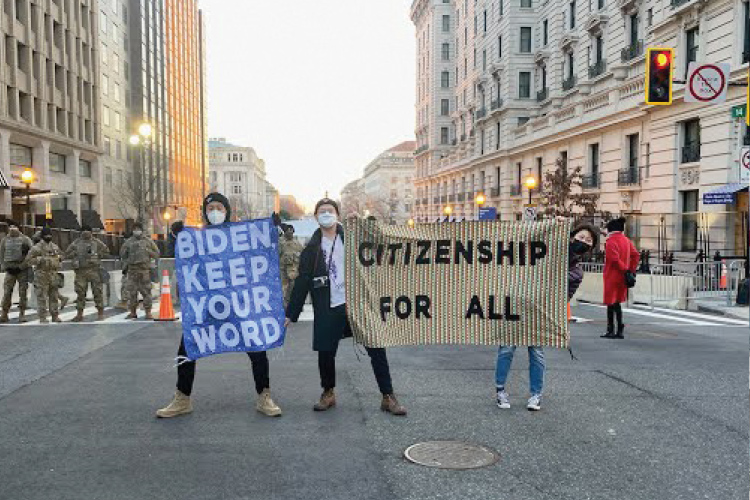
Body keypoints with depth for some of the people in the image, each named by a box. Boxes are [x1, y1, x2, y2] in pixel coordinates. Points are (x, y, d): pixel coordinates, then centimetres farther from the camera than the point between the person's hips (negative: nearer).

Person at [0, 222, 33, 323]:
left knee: (23, 292, 1)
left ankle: (22, 314, 8)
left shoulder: (25, 239, 0)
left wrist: (22, 266, -10)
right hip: (10, 269, 2)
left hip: (22, 269, -2)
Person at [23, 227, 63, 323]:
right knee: (42, 297, -3)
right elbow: (28, 261, -9)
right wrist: (40, 259, -19)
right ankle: (42, 318, 1)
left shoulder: (55, 247, 11)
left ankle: (55, 316, 17)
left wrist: (59, 258, 4)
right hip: (42, 275, -5)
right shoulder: (36, 248, -6)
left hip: (54, 275, 5)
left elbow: (61, 256, 27)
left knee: (54, 297, 10)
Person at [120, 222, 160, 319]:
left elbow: (157, 253, 8)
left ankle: (148, 313, -1)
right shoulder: (129, 242, 11)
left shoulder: (148, 241, 7)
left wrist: (148, 251, -8)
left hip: (144, 268, -2)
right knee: (131, 291, 2)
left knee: (146, 291, -4)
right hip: (132, 269, 2)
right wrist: (126, 263, 9)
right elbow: (122, 253, 21)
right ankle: (133, 312, 11)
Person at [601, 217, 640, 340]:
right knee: (617, 303, 15)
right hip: (622, 278, 8)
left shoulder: (611, 241, -15)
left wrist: (624, 268, -14)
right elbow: (636, 255, 10)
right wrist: (631, 269, 6)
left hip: (612, 277, -8)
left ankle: (611, 330, 2)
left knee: (611, 303, -1)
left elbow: (614, 259, -24)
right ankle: (619, 331, 15)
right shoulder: (626, 240, 10)